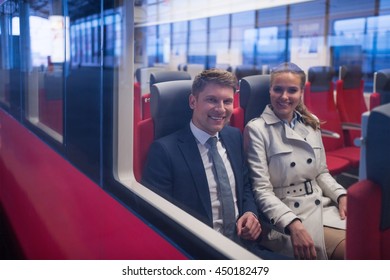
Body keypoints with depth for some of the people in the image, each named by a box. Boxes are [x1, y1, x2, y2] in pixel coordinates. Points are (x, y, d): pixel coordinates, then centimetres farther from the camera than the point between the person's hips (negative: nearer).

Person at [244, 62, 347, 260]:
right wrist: (292, 224, -26)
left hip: (322, 207, 7)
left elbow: (321, 172, 16)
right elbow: (261, 190, -14)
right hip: (285, 216, -6)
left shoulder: (311, 123, 9)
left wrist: (341, 195, -3)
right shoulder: (256, 129, -9)